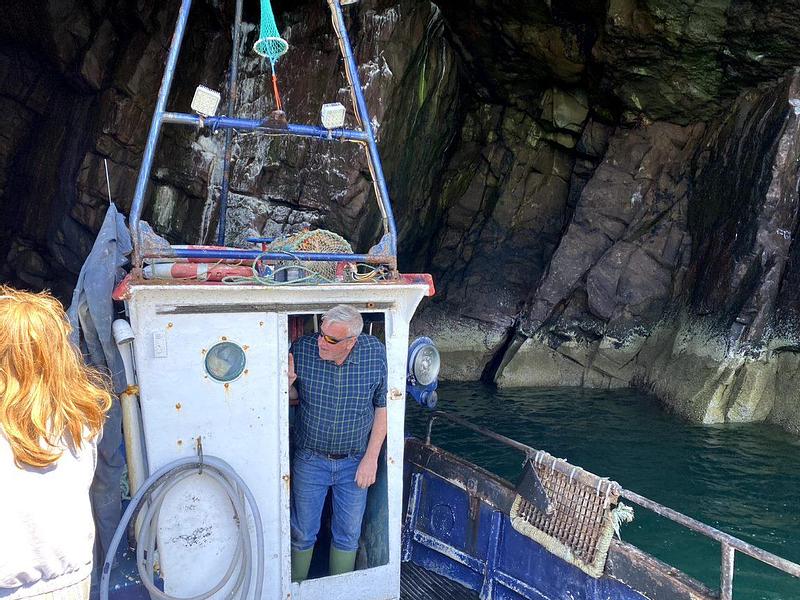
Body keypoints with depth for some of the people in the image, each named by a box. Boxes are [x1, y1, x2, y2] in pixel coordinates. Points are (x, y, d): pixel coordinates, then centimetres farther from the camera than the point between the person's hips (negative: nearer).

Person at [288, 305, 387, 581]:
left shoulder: (376, 353, -16)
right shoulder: (302, 349, -18)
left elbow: (383, 406, -5)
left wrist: (371, 457, -7)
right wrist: (286, 382, -28)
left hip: (354, 462, 1)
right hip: (310, 460, 0)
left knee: (348, 534, 17)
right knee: (303, 534, 14)